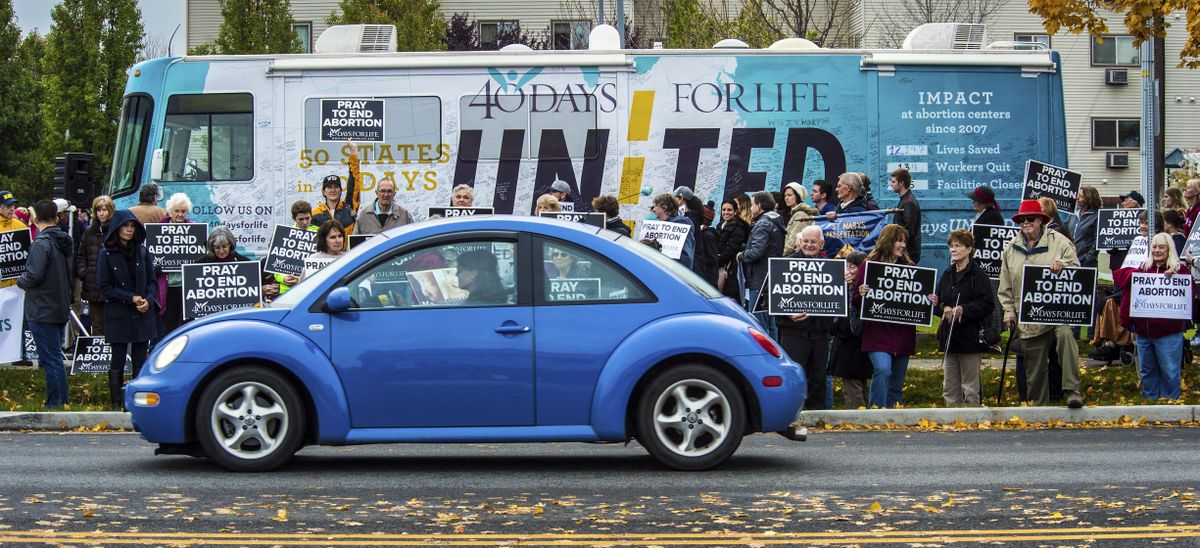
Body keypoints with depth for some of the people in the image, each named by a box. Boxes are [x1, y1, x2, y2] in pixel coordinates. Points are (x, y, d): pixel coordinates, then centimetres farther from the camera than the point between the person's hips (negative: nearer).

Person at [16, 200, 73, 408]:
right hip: (61, 309, 9)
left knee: (51, 360, -5)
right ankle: (61, 402, 21)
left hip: (42, 311, -9)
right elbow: (69, 275, 17)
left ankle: (55, 403, -2)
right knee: (55, 358, 16)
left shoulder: (42, 243, -17)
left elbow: (34, 275, -23)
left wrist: (20, 281, -4)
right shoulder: (63, 242, 10)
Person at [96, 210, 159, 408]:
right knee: (118, 361, 1)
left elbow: (152, 281, 9)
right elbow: (105, 287, -5)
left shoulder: (143, 252, 6)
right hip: (118, 316, -3)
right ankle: (117, 404, 7)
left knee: (140, 360, 5)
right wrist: (131, 298, -13)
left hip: (142, 315, 3)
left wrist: (148, 300, -10)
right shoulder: (106, 254, -3)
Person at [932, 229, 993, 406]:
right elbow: (937, 302, 15)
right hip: (950, 337, 7)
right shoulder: (947, 275, 14)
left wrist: (963, 310, -23)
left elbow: (986, 304, -14)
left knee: (970, 389, -1)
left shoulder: (978, 274, -7)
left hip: (970, 338, -7)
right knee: (949, 389, 10)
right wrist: (943, 308, -6)